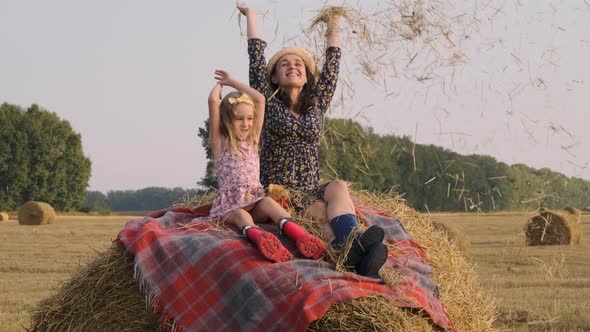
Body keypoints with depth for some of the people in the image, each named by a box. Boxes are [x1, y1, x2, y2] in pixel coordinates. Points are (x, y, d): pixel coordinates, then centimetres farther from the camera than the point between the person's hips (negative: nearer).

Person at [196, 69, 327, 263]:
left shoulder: (253, 141, 19)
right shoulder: (220, 143, 5)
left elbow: (260, 99, 15)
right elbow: (213, 101, -7)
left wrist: (233, 83, 20)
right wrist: (219, 85, 14)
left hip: (254, 200, 3)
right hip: (229, 205, -3)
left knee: (268, 202, -30)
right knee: (241, 215, -36)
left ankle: (299, 234, -58)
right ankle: (257, 236, -71)